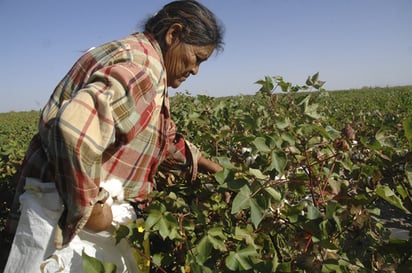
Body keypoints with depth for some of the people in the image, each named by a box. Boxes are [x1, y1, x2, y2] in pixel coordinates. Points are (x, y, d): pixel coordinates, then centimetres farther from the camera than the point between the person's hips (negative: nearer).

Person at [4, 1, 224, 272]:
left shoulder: (142, 63, 14)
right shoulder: (143, 67, -20)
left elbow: (163, 137, 23)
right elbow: (75, 128, -36)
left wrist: (209, 166, 23)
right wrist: (88, 207, -25)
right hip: (68, 208, -10)